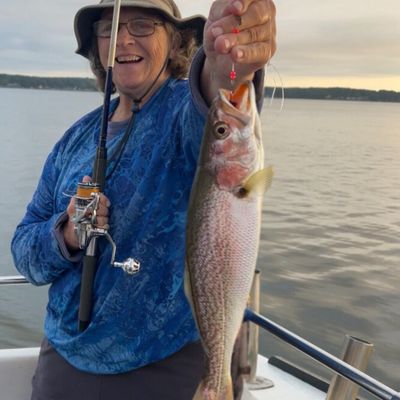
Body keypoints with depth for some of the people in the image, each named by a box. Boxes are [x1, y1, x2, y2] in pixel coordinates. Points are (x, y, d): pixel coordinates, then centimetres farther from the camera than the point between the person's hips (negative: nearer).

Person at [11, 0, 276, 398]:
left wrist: (226, 72, -57)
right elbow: (24, 249, 3)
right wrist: (66, 234, -17)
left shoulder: (185, 106, -10)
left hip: (169, 365, -4)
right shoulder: (78, 137, 4)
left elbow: (211, 118, -36)